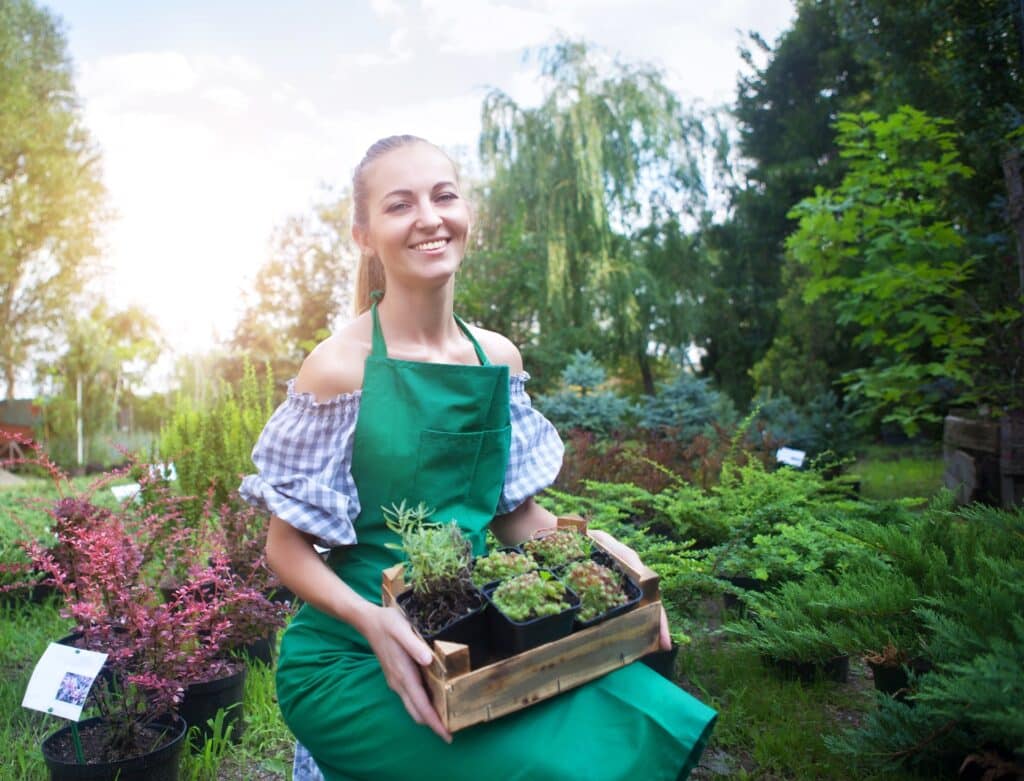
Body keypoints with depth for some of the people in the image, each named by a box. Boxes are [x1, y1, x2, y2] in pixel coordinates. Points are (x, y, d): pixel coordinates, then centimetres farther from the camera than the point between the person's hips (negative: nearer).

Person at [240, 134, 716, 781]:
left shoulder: (498, 359, 1)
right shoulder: (340, 367, -14)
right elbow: (287, 546, -8)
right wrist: (370, 618, -24)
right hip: (350, 661, -5)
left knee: (642, 722, -12)